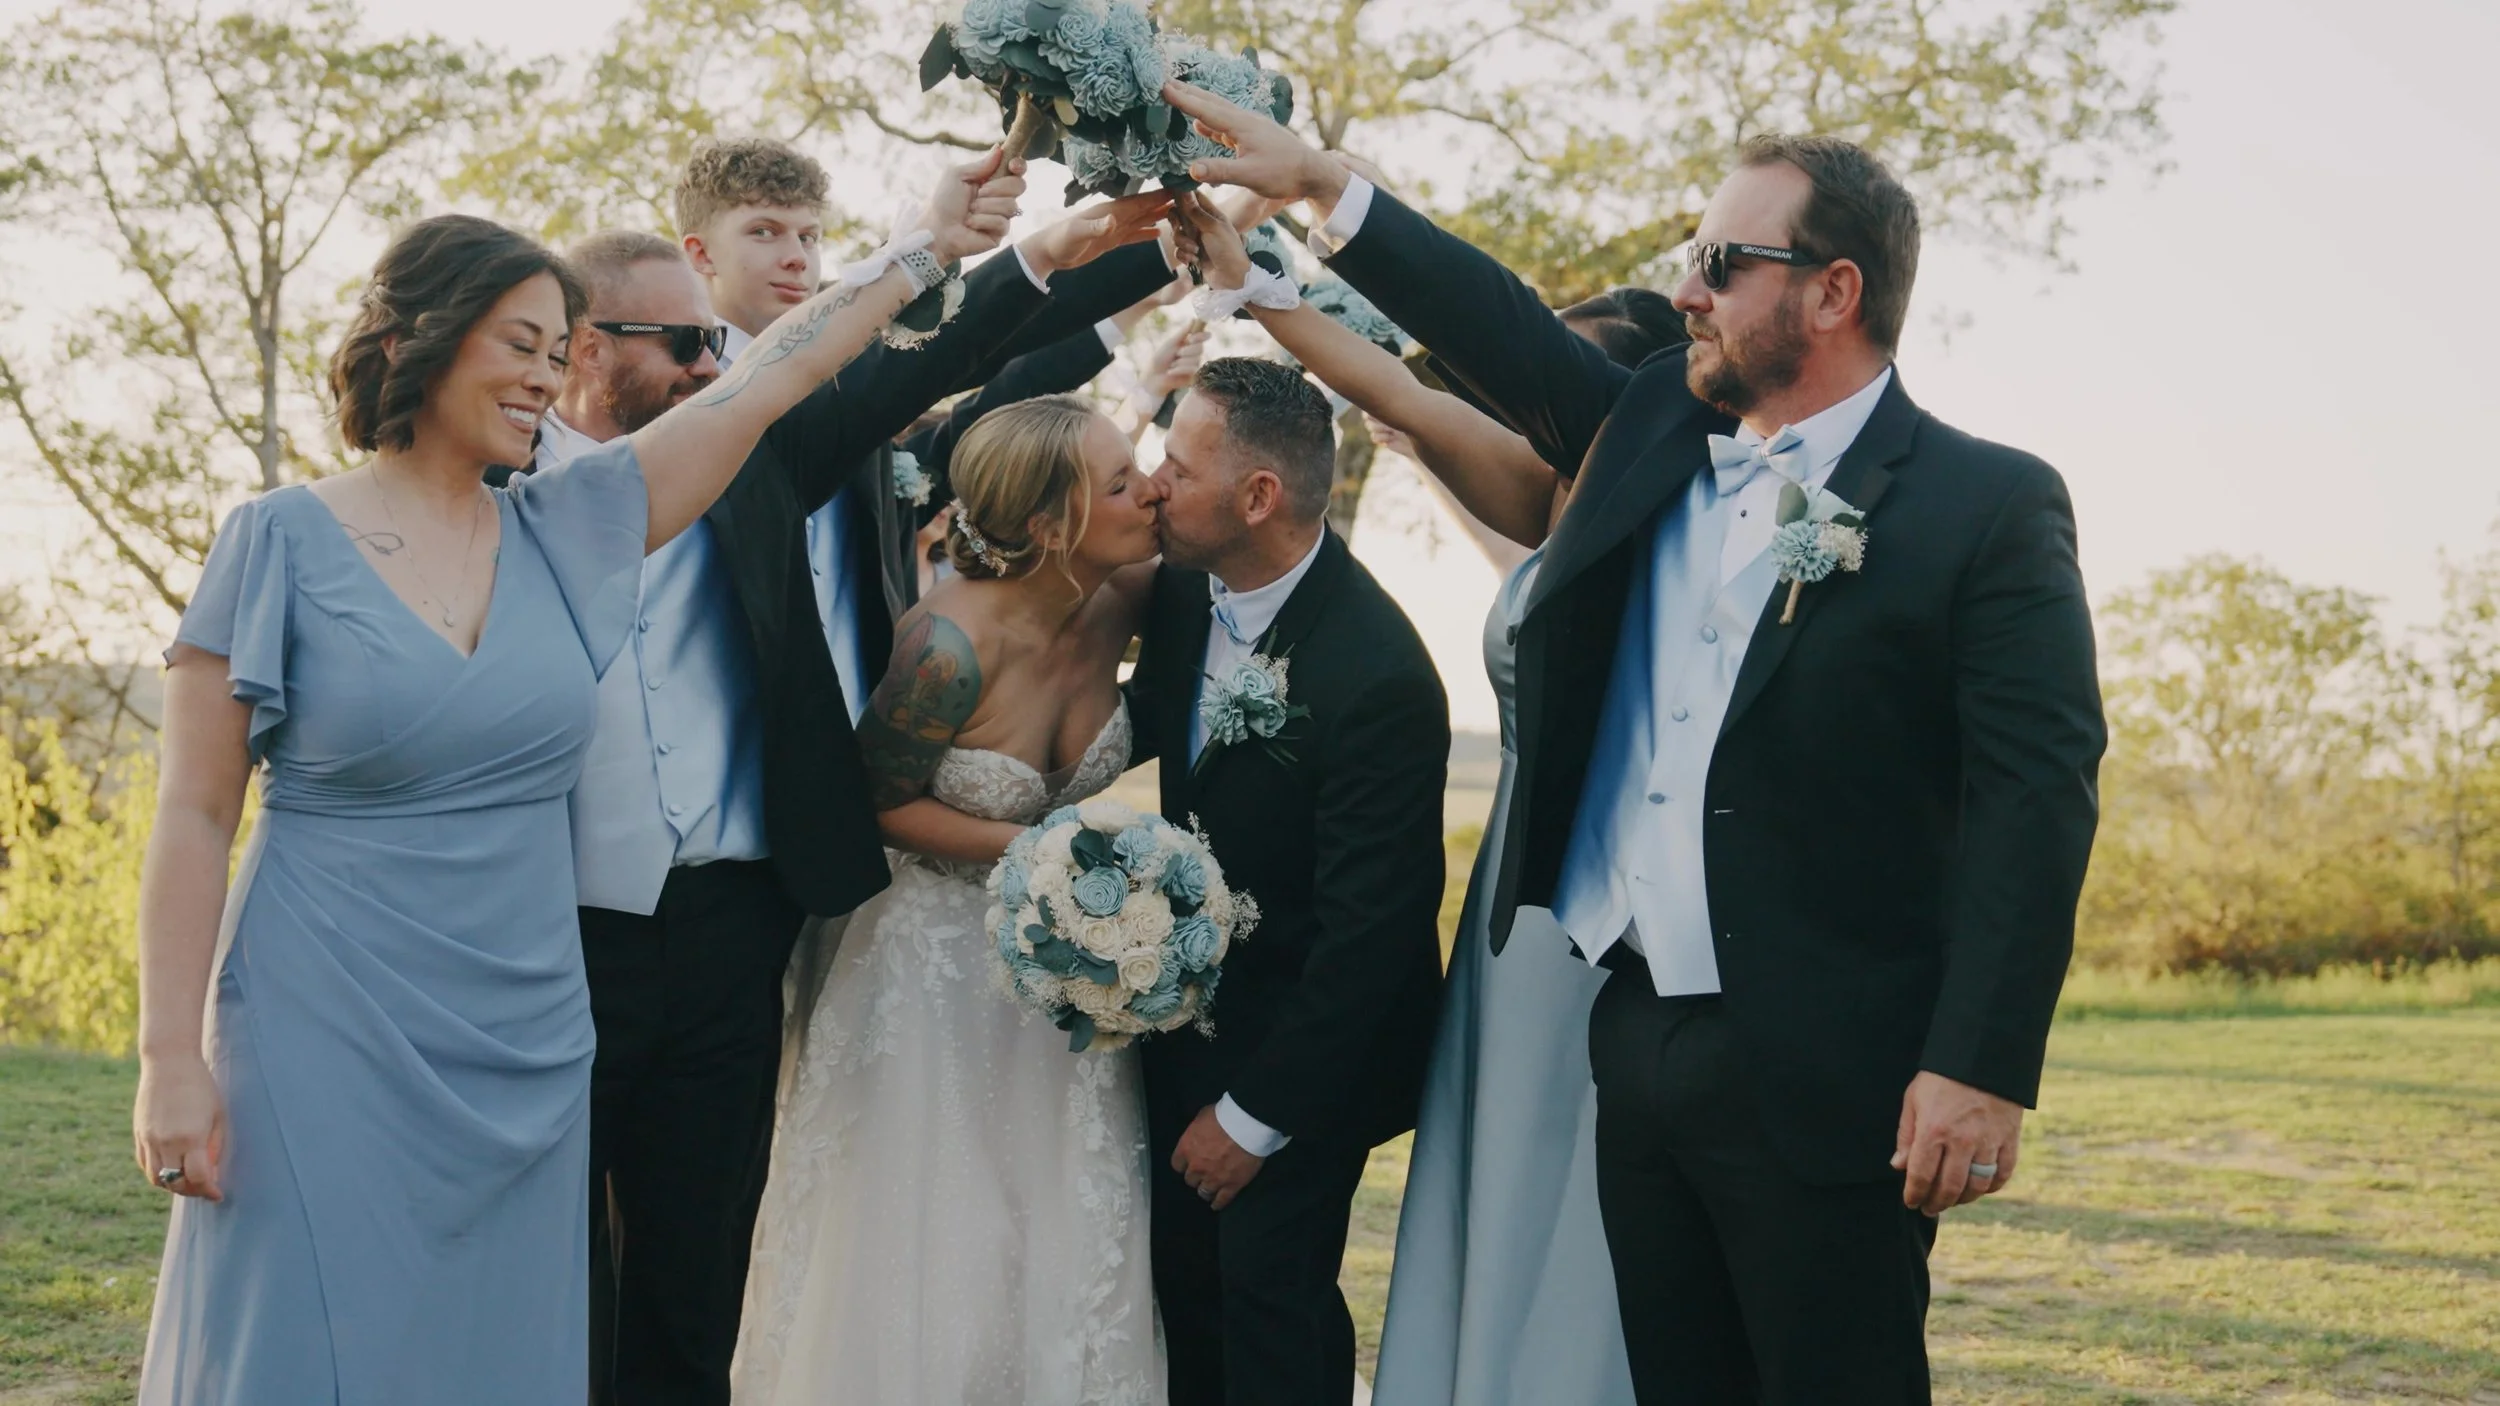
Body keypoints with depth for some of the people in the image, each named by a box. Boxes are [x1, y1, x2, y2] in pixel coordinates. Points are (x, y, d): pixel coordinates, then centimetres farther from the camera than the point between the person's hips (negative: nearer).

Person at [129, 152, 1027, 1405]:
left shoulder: (566, 529, 7)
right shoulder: (283, 541, -5)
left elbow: (770, 380, 9)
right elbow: (194, 817, -6)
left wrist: (929, 244, 12)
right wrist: (172, 1060, -10)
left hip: (524, 1055, 5)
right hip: (326, 1050, -5)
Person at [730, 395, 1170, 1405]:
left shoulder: (1119, 603, -12)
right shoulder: (951, 646, -28)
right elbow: (882, 803, -14)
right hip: (940, 969, -5)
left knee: (1070, 1254, 10)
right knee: (929, 1254, 6)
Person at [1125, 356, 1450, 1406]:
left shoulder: (1378, 677, -29)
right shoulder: (1185, 588, -8)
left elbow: (1369, 930, -24)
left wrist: (1256, 1113, -18)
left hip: (1309, 1041, -7)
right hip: (1192, 1007, 7)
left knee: (1272, 1301, 3)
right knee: (1182, 1278, 16)